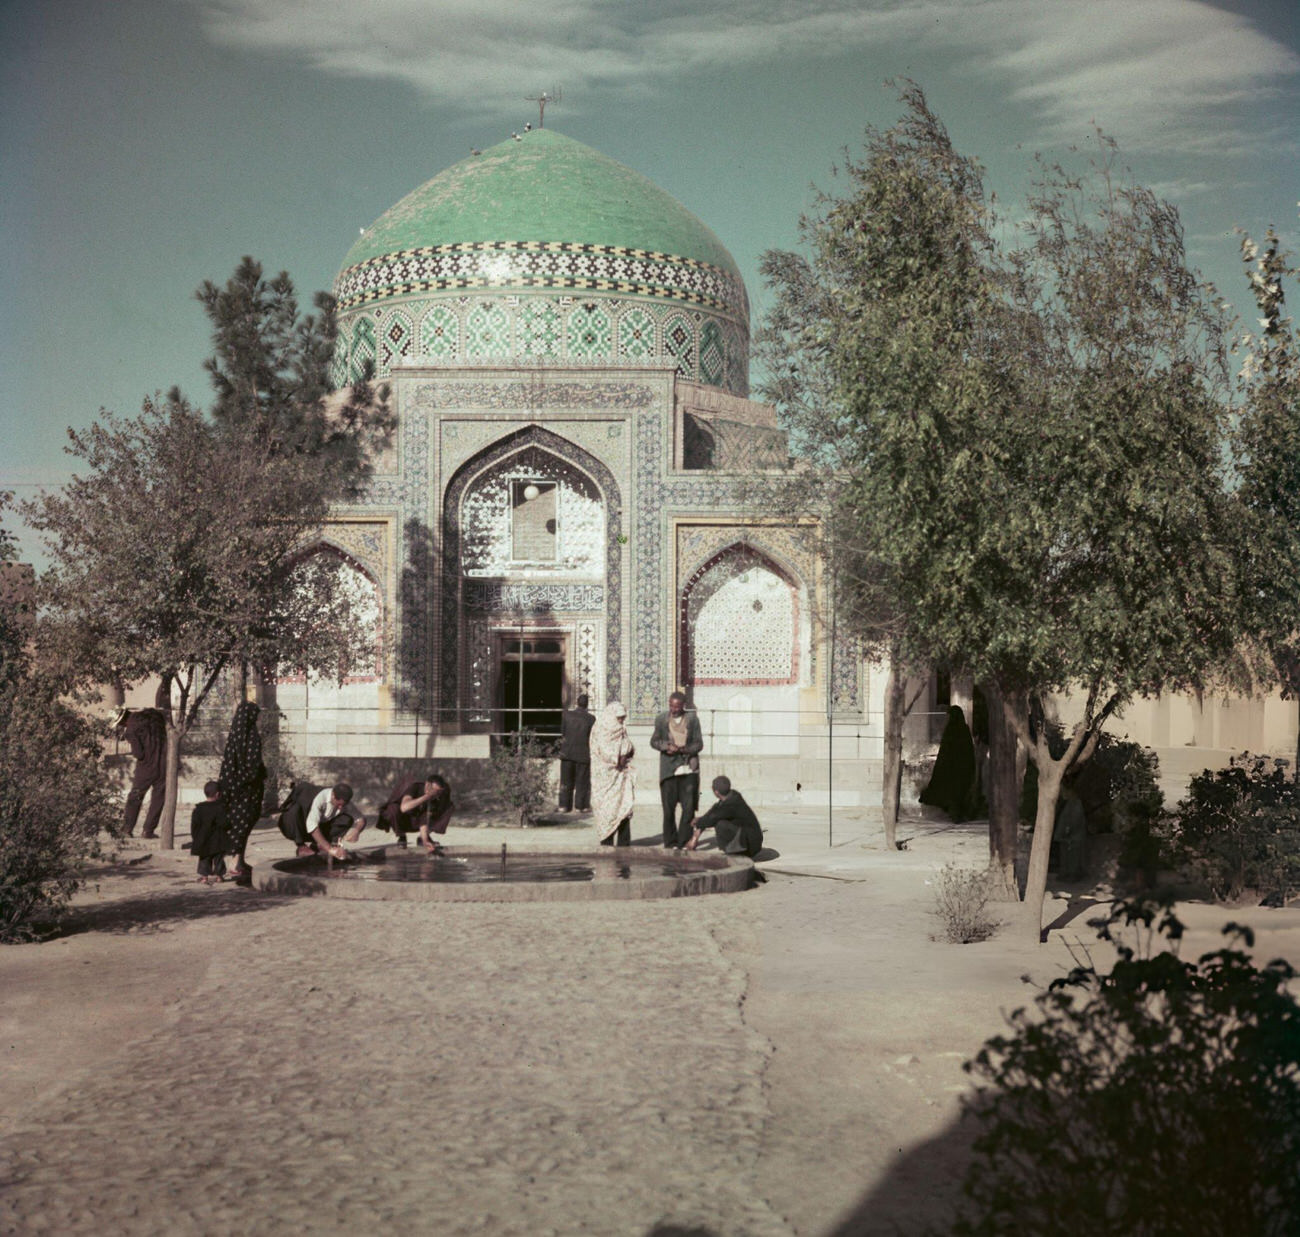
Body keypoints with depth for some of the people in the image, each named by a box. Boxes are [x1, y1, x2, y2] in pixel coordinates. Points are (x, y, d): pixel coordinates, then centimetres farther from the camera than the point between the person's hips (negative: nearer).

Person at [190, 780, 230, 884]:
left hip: (203, 840, 2)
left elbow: (194, 824, -3)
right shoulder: (220, 808, -12)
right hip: (218, 840, -2)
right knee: (218, 858, 11)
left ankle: (204, 876, 9)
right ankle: (218, 876, 14)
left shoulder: (198, 809, -4)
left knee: (204, 860, 12)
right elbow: (223, 823, -17)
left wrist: (194, 836, 5)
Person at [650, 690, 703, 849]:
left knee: (689, 807, -2)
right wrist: (666, 746, -11)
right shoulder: (662, 719, 7)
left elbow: (699, 744, 4)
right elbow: (654, 741, 9)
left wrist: (683, 749, -14)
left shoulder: (692, 720, 6)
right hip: (669, 769, 0)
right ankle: (670, 843, 8)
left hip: (689, 769, 0)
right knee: (669, 808, 0)